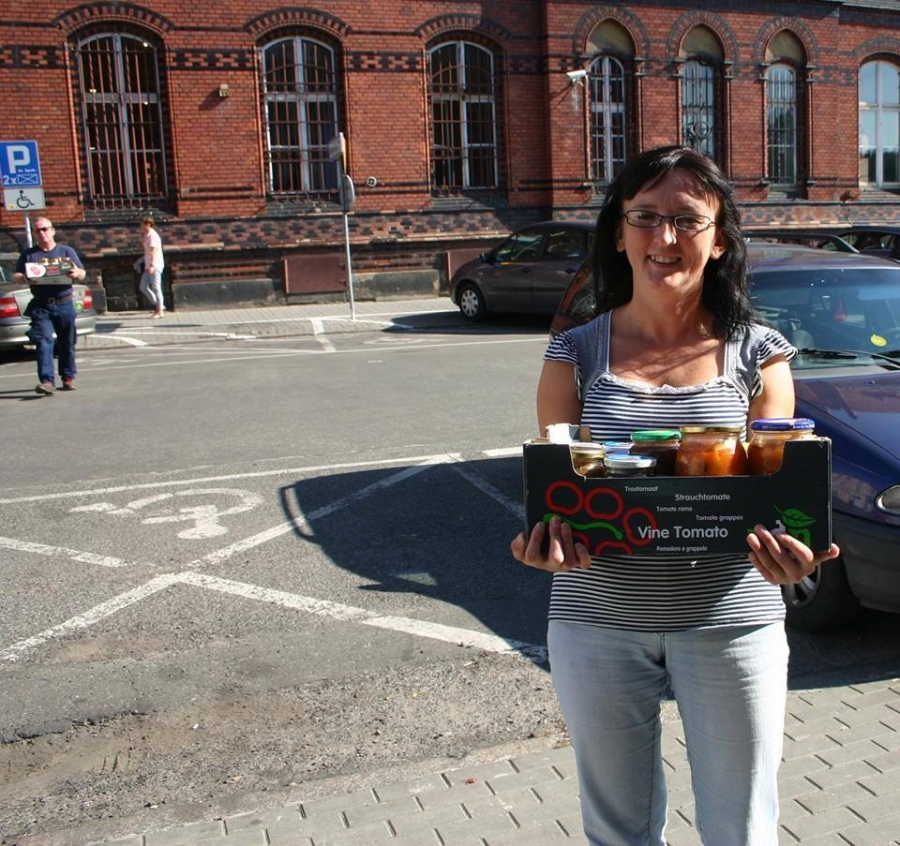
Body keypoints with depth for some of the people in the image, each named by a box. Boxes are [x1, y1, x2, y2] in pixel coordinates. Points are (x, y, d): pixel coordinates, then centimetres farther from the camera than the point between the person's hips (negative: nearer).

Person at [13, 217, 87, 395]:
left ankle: (68, 377, 20)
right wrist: (25, 278, -15)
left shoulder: (67, 251, 11)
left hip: (64, 304, 1)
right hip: (41, 306, -1)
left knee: (67, 342, 7)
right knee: (43, 341, -13)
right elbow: (15, 276, 8)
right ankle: (47, 380, -20)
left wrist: (76, 273, -15)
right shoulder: (29, 254, 11)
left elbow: (82, 273, 9)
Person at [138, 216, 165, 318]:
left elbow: (153, 251, -21)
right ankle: (158, 306, 17)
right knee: (143, 287, 10)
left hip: (155, 266, -10)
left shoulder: (153, 236, -13)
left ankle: (160, 311, -2)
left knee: (156, 288, -6)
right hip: (148, 266, 10)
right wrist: (142, 237, 10)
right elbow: (142, 247, 25)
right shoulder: (147, 236, 15)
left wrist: (152, 265, -28)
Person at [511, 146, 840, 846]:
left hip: (731, 620, 0)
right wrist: (551, 537, -25)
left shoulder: (758, 356, -1)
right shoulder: (575, 355, -1)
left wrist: (787, 551, -25)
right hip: (598, 622, 1)